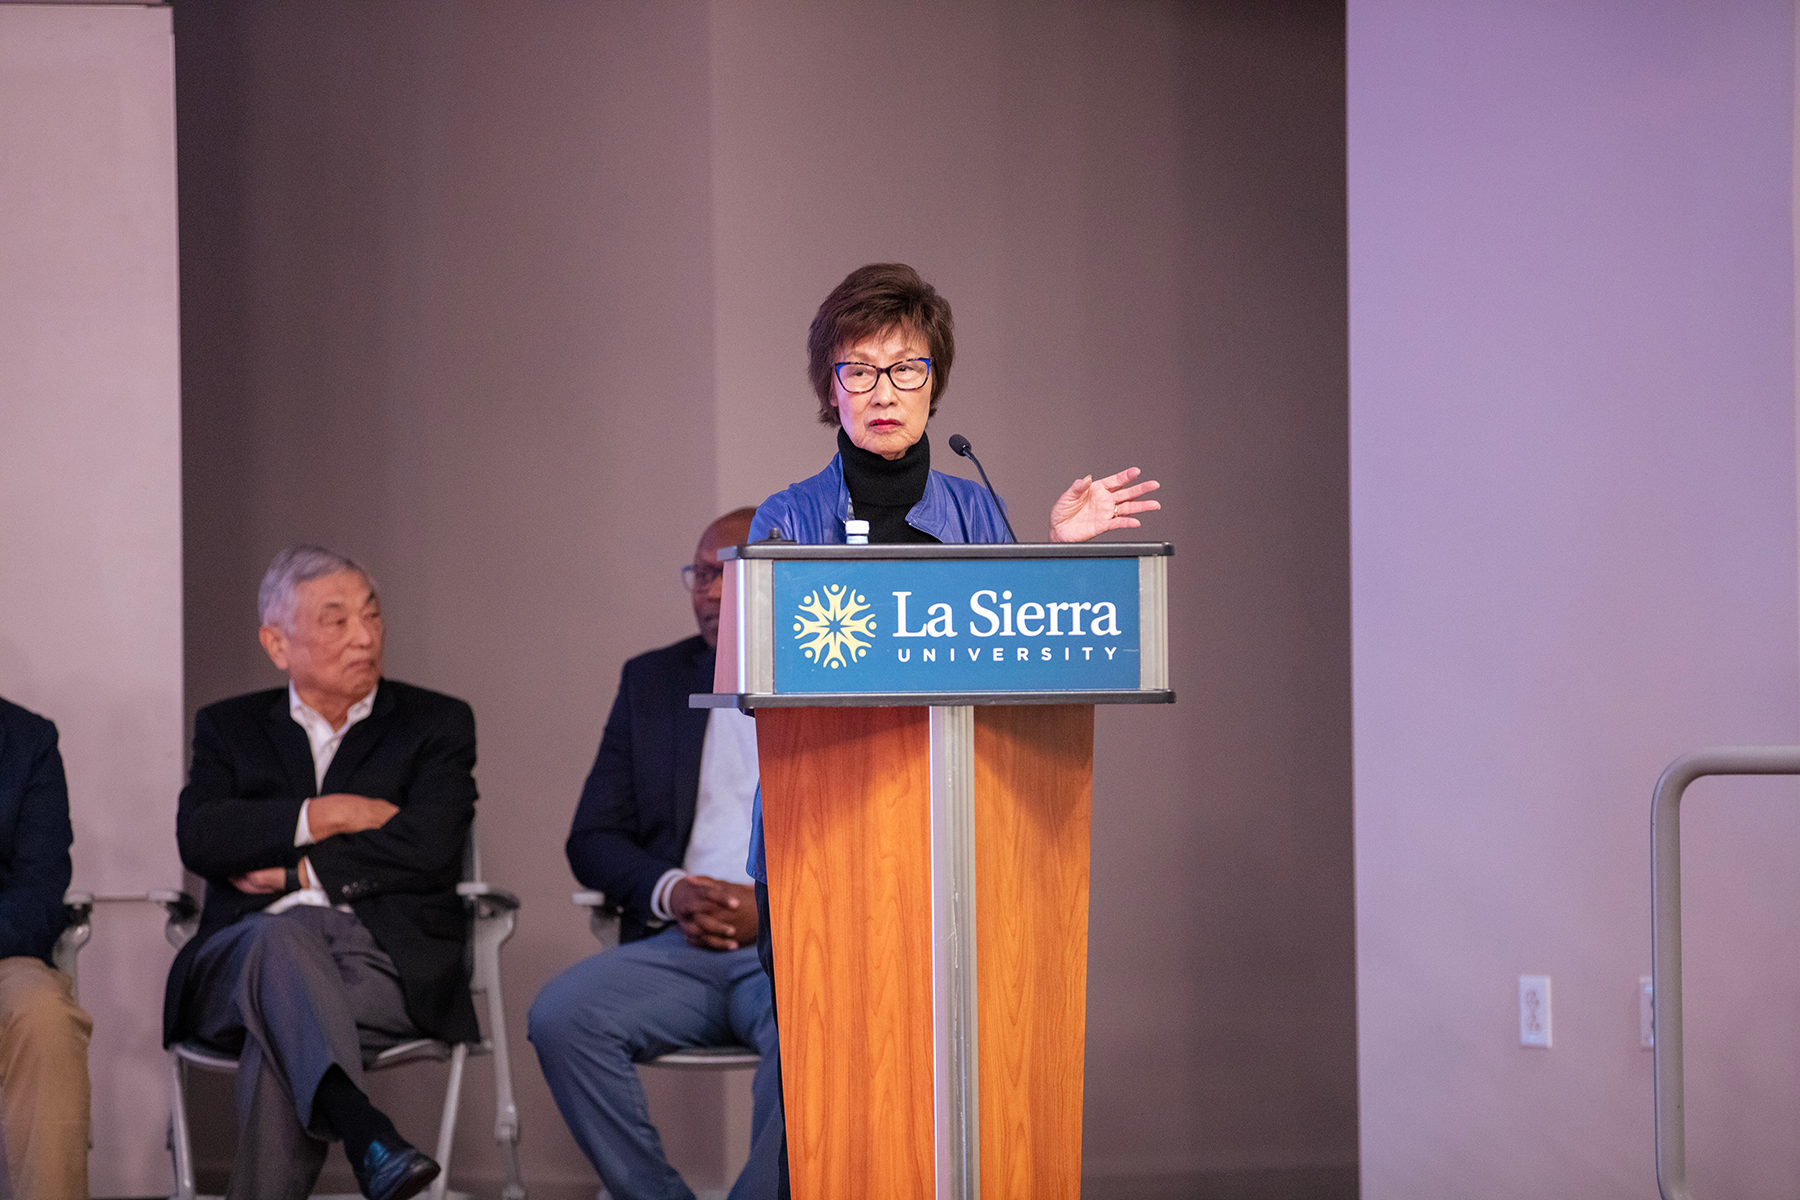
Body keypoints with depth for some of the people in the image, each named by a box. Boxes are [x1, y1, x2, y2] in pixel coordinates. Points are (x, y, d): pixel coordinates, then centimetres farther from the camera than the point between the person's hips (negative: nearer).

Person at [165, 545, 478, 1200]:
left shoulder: (436, 723, 16)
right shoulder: (229, 727, 21)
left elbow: (424, 848, -3)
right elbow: (198, 839, 1)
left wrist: (296, 872, -3)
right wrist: (328, 815, -4)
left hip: (383, 958, 0)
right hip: (247, 951, 0)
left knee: (276, 1042, -34)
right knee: (282, 936, -39)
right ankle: (362, 1129, -60)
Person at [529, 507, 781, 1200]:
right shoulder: (653, 682, 18)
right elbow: (593, 839, 15)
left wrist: (775, 907, -13)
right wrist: (672, 892, -6)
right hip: (678, 945, 3)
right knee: (560, 1015, -26)